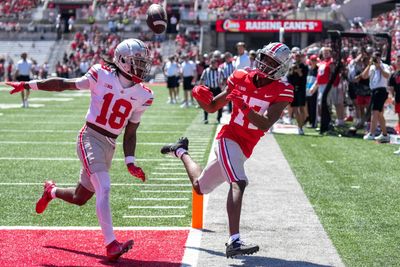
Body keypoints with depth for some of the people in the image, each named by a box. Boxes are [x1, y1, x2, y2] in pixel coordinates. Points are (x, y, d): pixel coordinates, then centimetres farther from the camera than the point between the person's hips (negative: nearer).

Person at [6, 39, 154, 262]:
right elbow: (63, 85, 2)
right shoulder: (102, 75, -7)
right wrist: (28, 85, 2)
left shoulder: (142, 95, 3)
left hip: (110, 146, 5)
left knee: (80, 198, 14)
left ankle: (52, 191, 47)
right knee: (104, 187, -23)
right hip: (91, 138, -5)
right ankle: (111, 245, -24)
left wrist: (130, 162, -1)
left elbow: (130, 132, 9)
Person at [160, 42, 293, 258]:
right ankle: (234, 242, -34)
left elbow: (265, 124, -22)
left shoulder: (281, 92, -8)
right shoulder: (241, 78, -4)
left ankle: (181, 151, 48)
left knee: (199, 187, 20)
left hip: (244, 149, 3)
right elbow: (212, 107, 6)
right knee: (238, 183, -29)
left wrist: (244, 107, -35)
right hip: (229, 138, -3)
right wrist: (202, 98, -16)